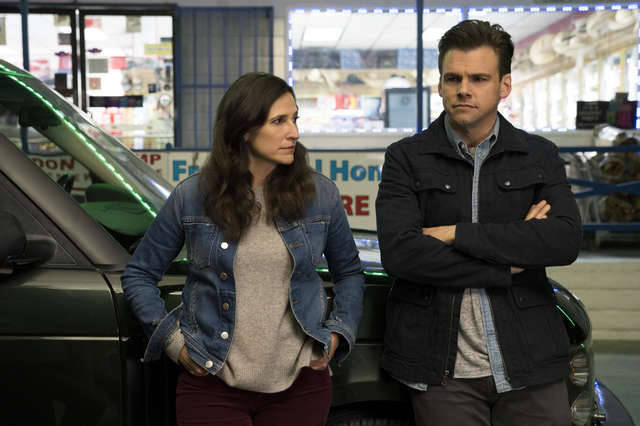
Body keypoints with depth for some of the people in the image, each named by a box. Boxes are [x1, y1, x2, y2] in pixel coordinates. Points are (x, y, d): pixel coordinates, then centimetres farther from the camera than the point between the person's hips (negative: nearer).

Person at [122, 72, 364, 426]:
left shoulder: (321, 194, 1)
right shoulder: (191, 197, -3)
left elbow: (349, 272, 15)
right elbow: (138, 275, 7)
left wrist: (338, 333, 2)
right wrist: (173, 340, -2)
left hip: (300, 385, 2)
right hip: (212, 384, -1)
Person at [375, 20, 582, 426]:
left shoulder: (540, 156, 7)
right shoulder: (406, 158, 1)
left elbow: (566, 240, -10)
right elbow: (399, 253, -12)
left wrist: (458, 234, -13)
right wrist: (507, 265, -11)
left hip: (531, 364, 2)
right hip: (444, 372, -1)